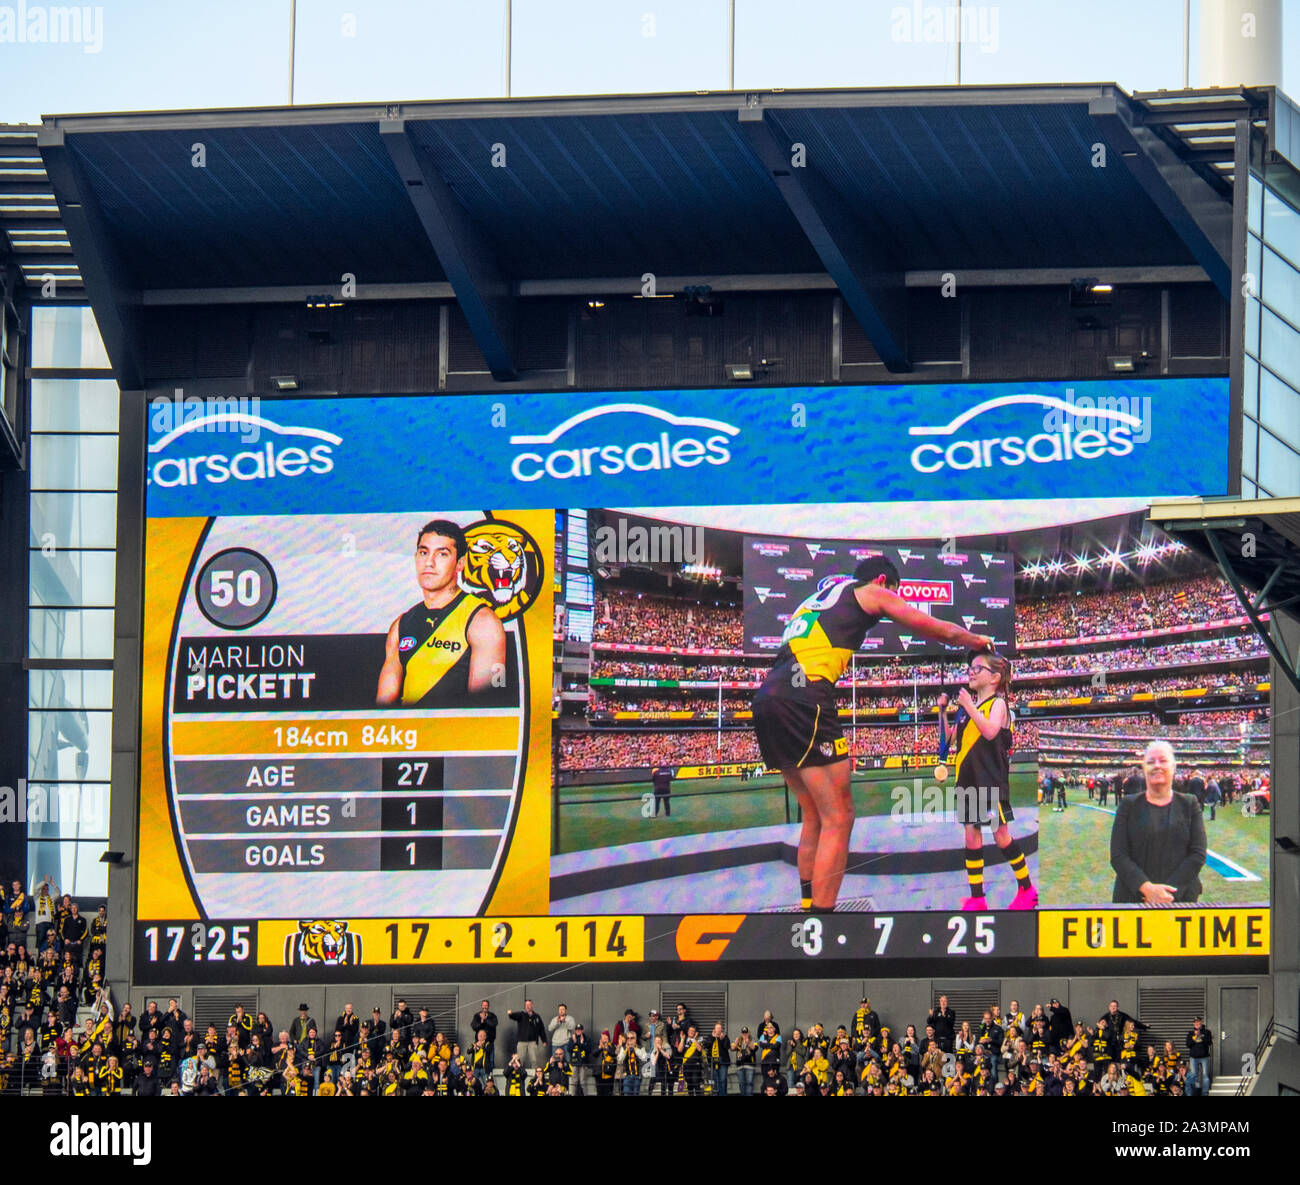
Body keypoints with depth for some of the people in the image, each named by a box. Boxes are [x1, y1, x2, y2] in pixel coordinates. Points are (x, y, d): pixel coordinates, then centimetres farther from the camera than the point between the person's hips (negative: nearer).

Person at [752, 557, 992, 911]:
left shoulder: (819, 596, 33)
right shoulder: (872, 592, 14)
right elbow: (940, 631, 21)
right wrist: (977, 640, 40)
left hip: (767, 696, 8)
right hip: (803, 696, -8)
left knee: (816, 816, 18)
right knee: (838, 818, -7)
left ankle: (807, 906, 17)